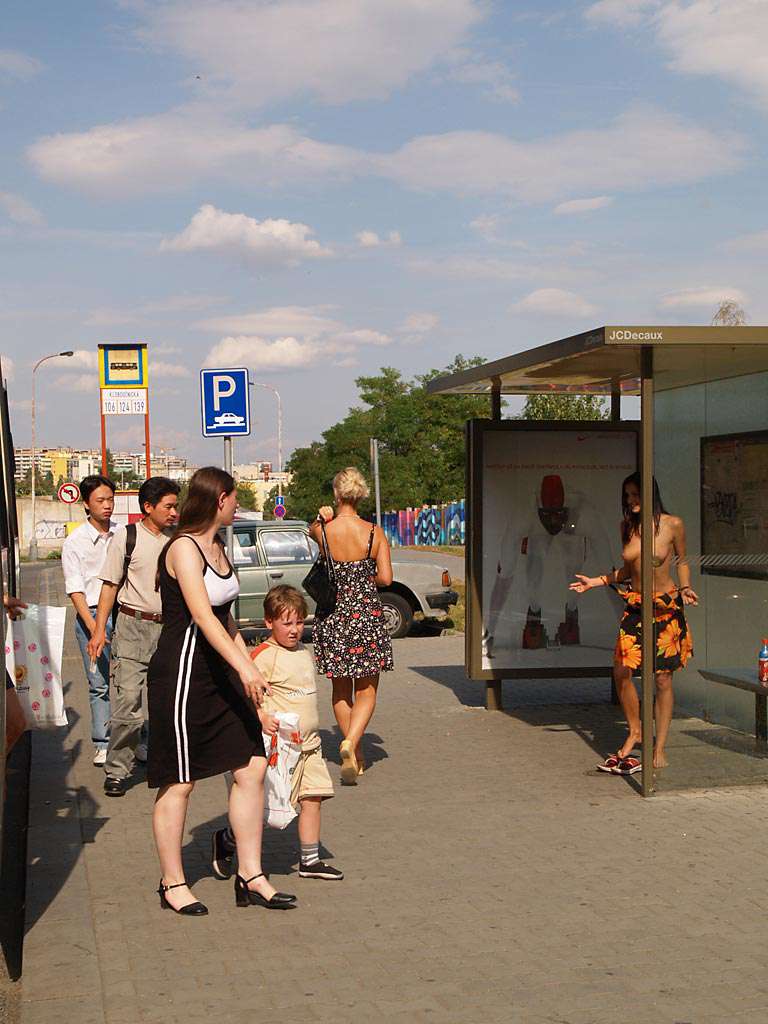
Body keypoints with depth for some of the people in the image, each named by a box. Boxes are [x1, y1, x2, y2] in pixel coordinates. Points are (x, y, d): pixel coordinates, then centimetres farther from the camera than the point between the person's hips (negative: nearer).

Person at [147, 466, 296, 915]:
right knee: (180, 782, 1)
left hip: (220, 673, 9)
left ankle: (251, 876, 11)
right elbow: (203, 617, -25)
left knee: (252, 768, 3)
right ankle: (173, 884, 14)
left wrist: (251, 666, 20)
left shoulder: (217, 548, 15)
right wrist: (244, 669, -32)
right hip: (183, 672, -9)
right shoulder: (184, 548, -14)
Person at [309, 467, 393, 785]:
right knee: (366, 691, 6)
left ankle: (355, 756, 23)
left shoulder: (323, 531, -6)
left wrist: (323, 518, 2)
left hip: (333, 615, 1)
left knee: (341, 690, 16)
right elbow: (385, 578, -9)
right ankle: (351, 742, -19)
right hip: (367, 614, -1)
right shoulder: (374, 533, -8)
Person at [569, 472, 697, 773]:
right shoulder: (627, 526, 6)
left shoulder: (672, 524, -6)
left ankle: (660, 747, 10)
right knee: (621, 671, -3)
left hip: (666, 606, -4)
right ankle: (634, 731, 20)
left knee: (662, 678, -1)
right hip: (635, 605, 4)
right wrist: (593, 582, 10)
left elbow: (682, 561, 8)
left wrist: (685, 589, -8)